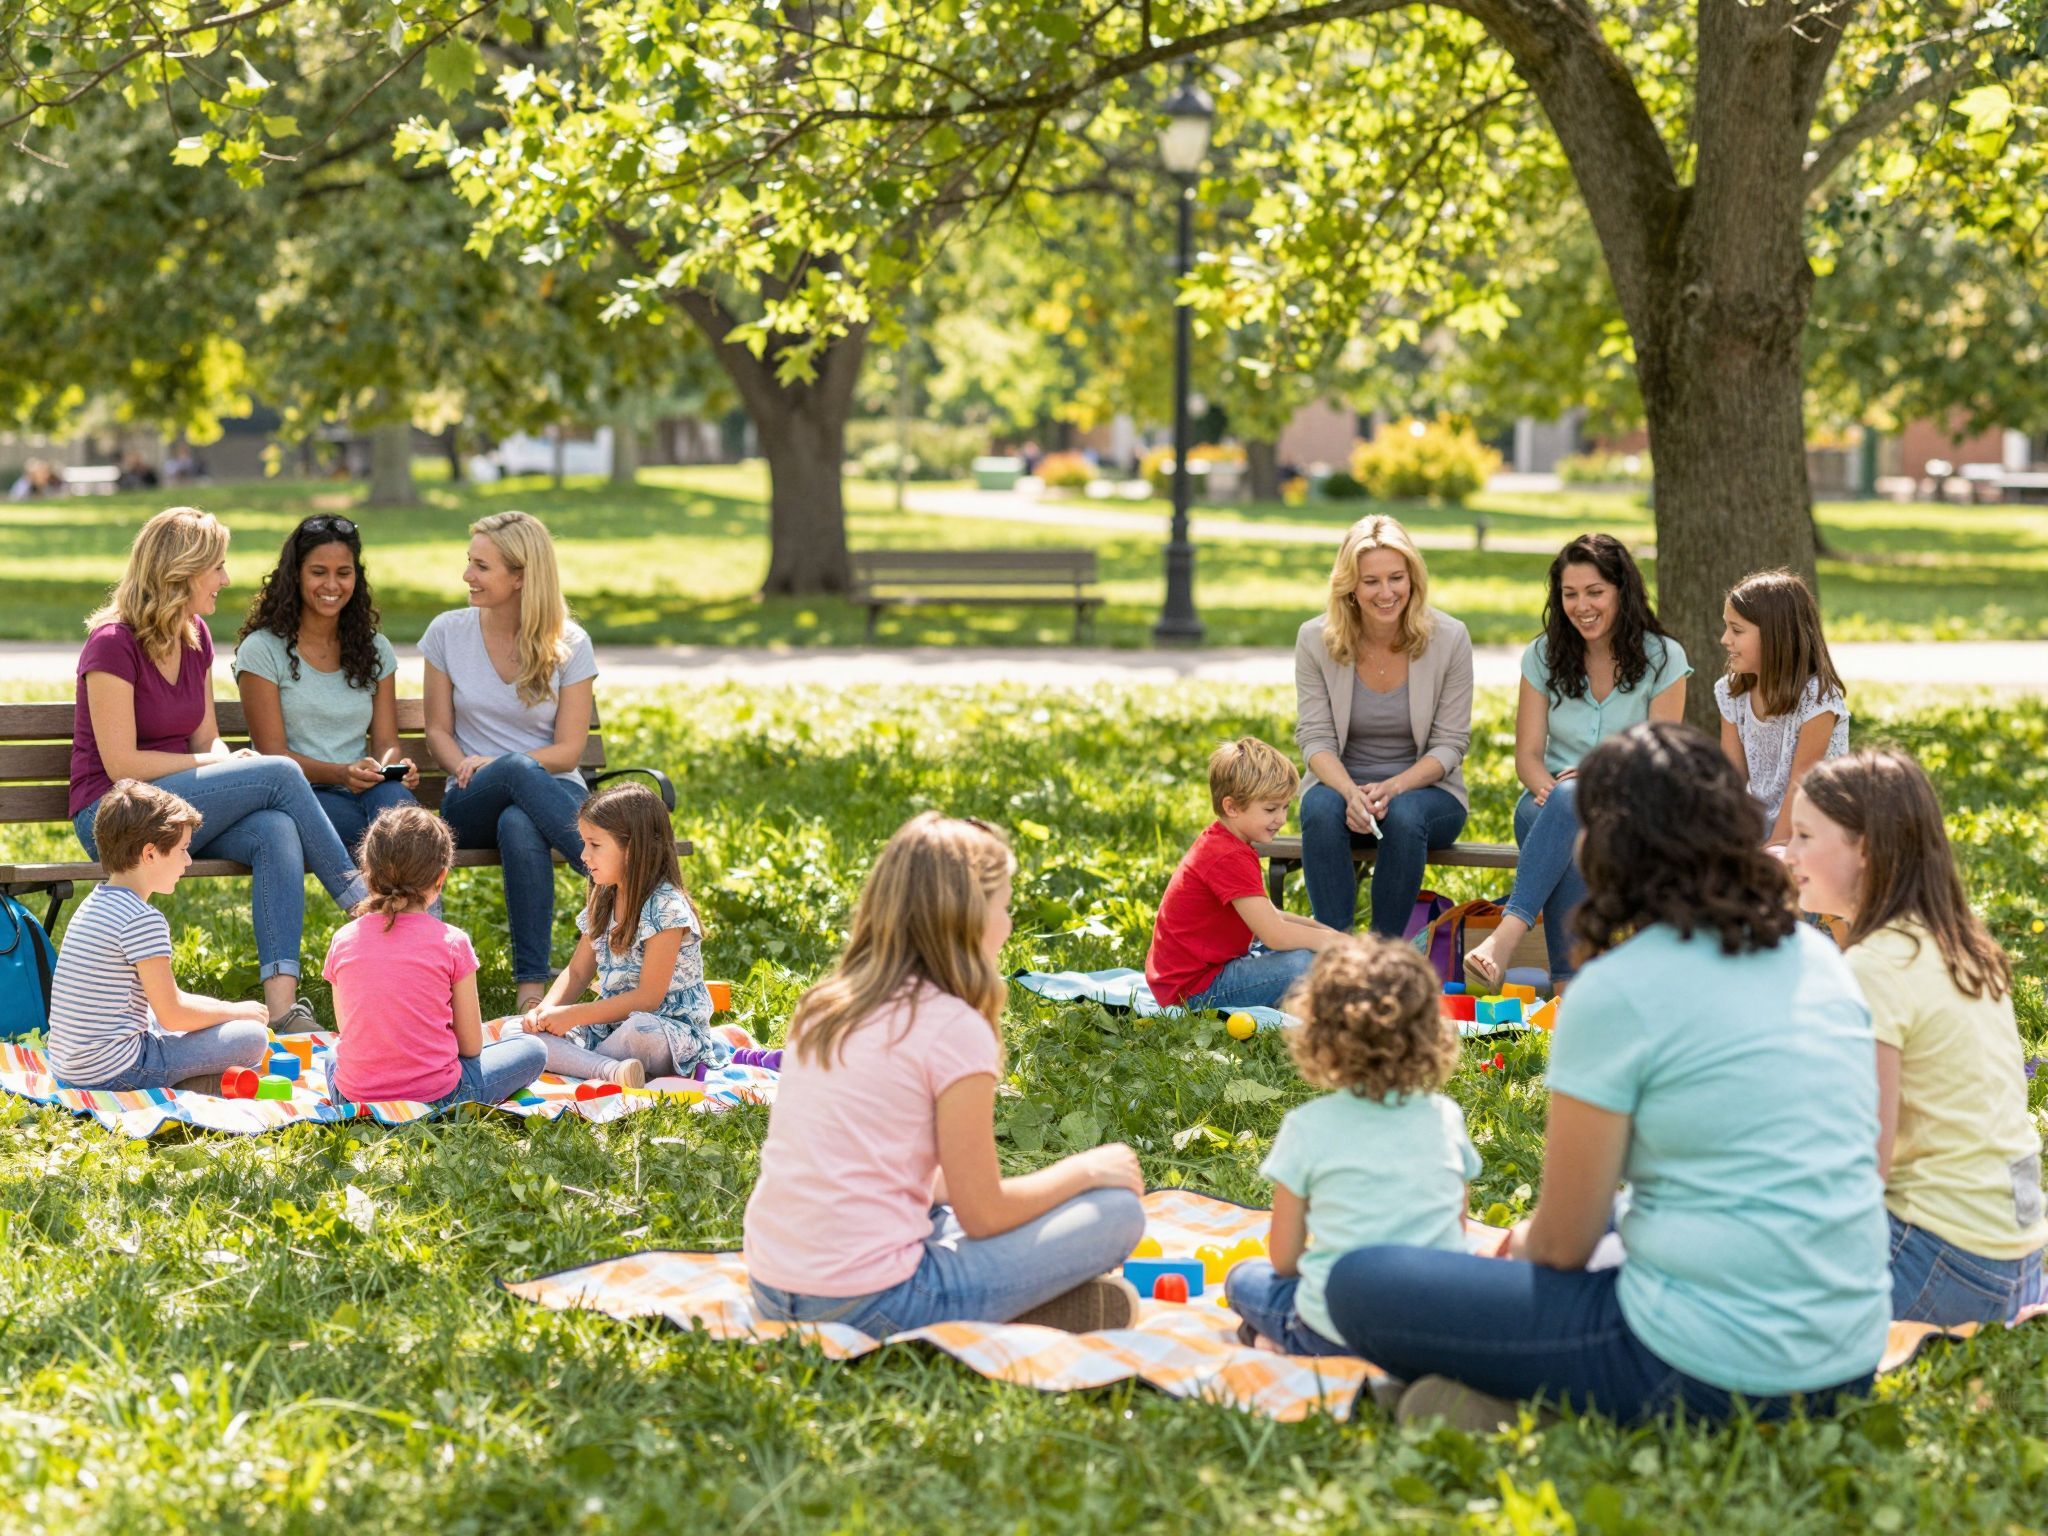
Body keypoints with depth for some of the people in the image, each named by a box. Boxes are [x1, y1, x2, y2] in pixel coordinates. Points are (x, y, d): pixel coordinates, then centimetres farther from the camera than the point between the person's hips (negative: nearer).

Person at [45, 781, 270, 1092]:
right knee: (253, 1037, -6)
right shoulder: (144, 920, -16)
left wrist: (219, 1008, 16)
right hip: (115, 1073, -10)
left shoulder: (95, 903, 14)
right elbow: (172, 1015, -13)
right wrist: (237, 1011, 2)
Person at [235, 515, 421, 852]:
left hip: (363, 793, 3)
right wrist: (341, 774, -21)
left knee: (392, 795, -38)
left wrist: (393, 766, -13)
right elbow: (273, 754, -3)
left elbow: (385, 741, 13)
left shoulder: (375, 650, 18)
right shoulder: (263, 650, 3)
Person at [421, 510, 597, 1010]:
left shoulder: (569, 645, 0)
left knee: (518, 825, -41)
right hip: (474, 802, 1)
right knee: (518, 772, -39)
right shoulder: (448, 632, 6)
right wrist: (468, 768, -15)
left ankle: (533, 984, -40)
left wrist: (494, 764, -18)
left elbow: (568, 751, -3)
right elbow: (438, 732, 8)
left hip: (553, 791, -1)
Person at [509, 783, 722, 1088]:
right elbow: (577, 973, 14)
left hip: (668, 1028, -8)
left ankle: (574, 1064, -16)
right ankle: (611, 1069, -34)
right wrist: (545, 1011, -7)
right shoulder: (602, 905, 11)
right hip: (609, 1026, 8)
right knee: (518, 1032, -13)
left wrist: (573, 1015, -19)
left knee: (641, 1031, -43)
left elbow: (648, 997, -19)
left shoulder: (666, 908, -16)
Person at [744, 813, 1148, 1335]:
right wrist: (1086, 1169, 9)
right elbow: (983, 1214, -5)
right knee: (1117, 1212, 2)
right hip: (868, 1306, -8)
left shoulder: (822, 1006, 10)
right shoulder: (955, 1028, -12)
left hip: (772, 1293, 8)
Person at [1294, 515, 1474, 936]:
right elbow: (1314, 738, -5)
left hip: (1425, 789, -1)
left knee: (1405, 816, -35)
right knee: (1322, 810, -34)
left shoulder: (1449, 639, -7)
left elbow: (1450, 744, -6)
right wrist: (1351, 792, -26)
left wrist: (1393, 788, -24)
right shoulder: (1315, 640, -4)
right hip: (1340, 784, 1)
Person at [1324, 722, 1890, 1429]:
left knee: (1361, 1283, 2)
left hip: (1713, 1371, -8)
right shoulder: (1821, 958, 7)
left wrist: (1525, 1240, 18)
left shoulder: (1616, 992, -12)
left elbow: (1562, 1246, -7)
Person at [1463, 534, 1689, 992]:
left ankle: (1507, 934, -51)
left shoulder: (1663, 659, 0)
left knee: (1574, 802, -38)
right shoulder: (1543, 656, 8)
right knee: (1564, 822, -37)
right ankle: (1568, 984, -48)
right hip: (1552, 801, 2)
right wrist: (1547, 788, -20)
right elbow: (1528, 755, 4)